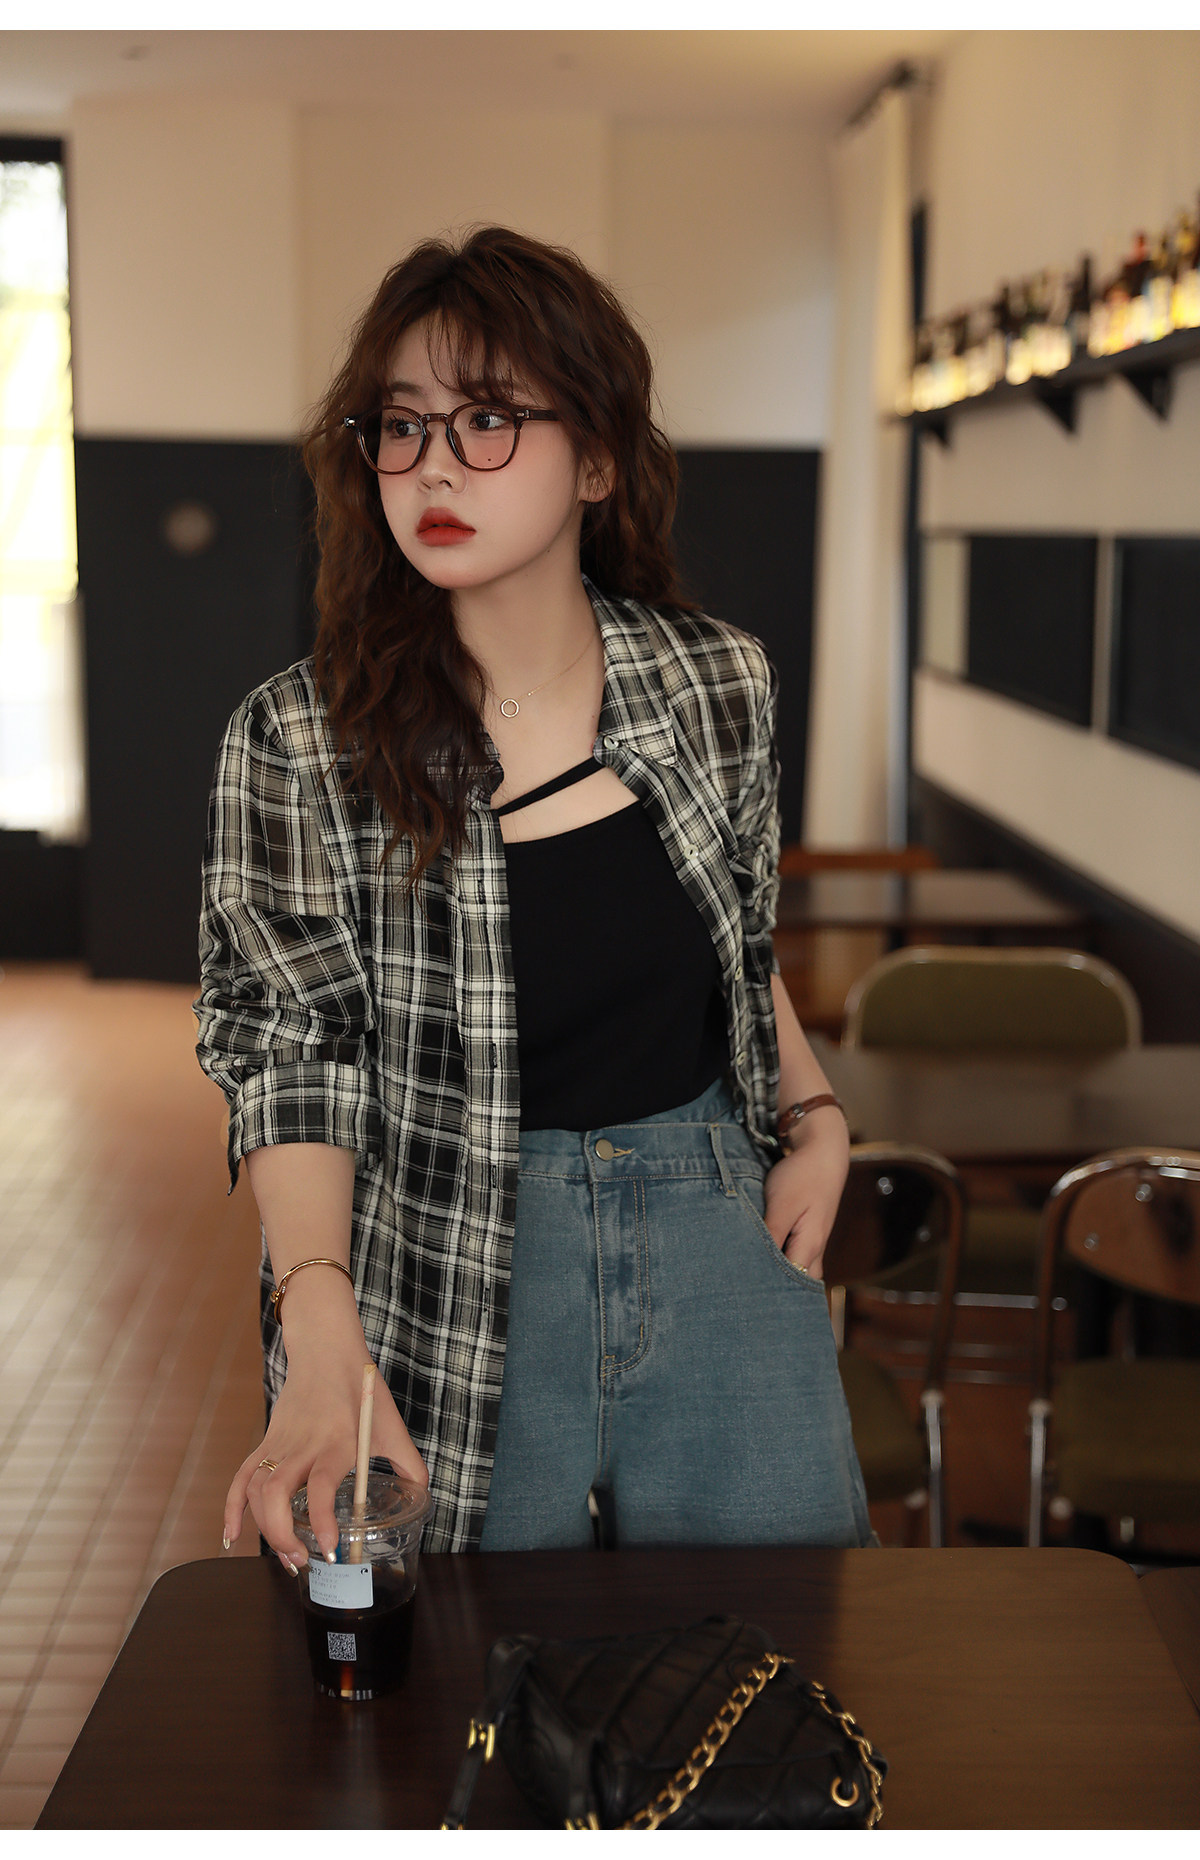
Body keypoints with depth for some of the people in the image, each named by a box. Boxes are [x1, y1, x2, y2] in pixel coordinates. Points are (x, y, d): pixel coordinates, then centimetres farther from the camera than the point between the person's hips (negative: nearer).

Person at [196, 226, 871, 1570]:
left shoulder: (721, 689, -1)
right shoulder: (298, 744, -11)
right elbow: (288, 1057, -9)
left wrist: (815, 1118, 4)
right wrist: (325, 1350, -20)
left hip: (716, 1212, 3)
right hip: (447, 1277, -3)